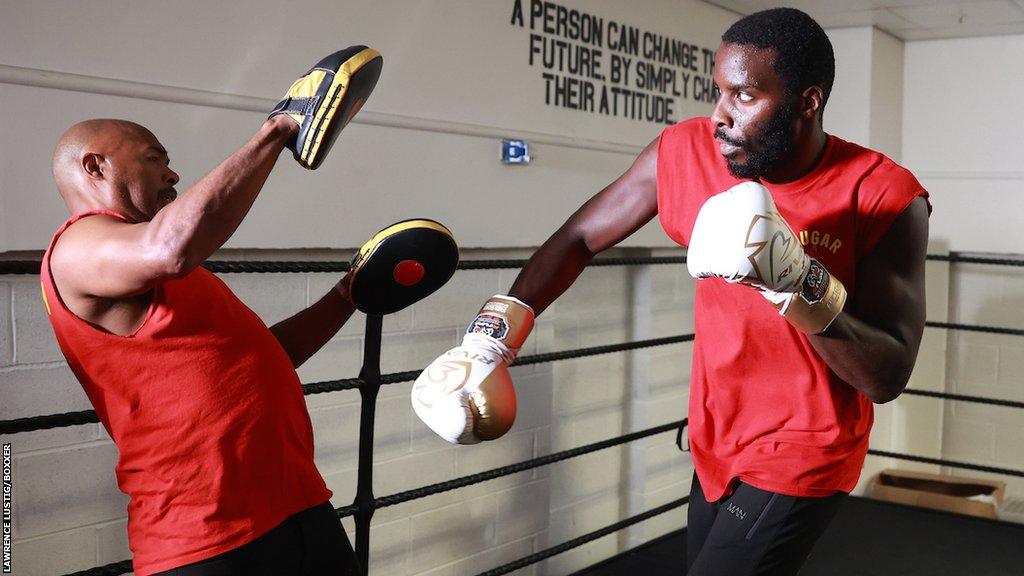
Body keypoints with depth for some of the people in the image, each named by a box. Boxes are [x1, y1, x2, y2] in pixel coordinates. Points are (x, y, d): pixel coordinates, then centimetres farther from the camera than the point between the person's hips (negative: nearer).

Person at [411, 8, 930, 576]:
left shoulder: (886, 199, -19)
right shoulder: (685, 153, -10)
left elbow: (888, 377, -21)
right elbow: (579, 238, 0)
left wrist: (796, 279, -36)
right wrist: (488, 340, -8)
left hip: (797, 463, -4)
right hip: (715, 448, 5)